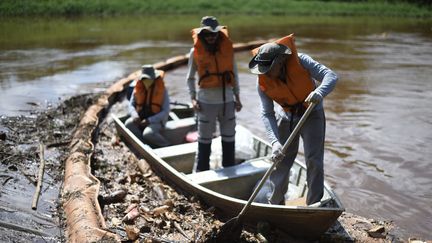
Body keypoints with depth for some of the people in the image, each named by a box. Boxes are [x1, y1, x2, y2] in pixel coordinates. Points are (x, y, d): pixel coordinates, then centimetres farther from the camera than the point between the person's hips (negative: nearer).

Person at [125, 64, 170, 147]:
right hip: (141, 118, 5)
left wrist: (149, 120, -22)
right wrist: (135, 115, -18)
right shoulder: (138, 88, -2)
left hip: (156, 120, -5)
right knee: (128, 124, -24)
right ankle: (147, 145, -19)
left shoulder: (162, 90, -12)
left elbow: (166, 112, -14)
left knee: (148, 133, -33)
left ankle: (167, 146, -10)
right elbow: (131, 105, 5)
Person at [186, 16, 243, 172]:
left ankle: (230, 169, 26)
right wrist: (193, 98, -7)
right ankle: (201, 172, 15)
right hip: (206, 101, -3)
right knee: (204, 139, 4)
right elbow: (190, 78, 4)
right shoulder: (196, 51, -3)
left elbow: (234, 74, 10)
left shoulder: (227, 47, 3)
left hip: (227, 99, 3)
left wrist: (237, 97, 9)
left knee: (229, 137, 12)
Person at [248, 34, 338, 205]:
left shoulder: (299, 61, -27)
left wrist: (319, 92, -55)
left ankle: (314, 205, 7)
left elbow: (330, 76, -32)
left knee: (314, 161, -8)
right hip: (286, 118, 2)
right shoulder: (263, 83, -20)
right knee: (280, 162, 7)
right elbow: (267, 114, -20)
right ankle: (274, 203, 26)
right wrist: (274, 142, -34)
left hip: (311, 114, -2)